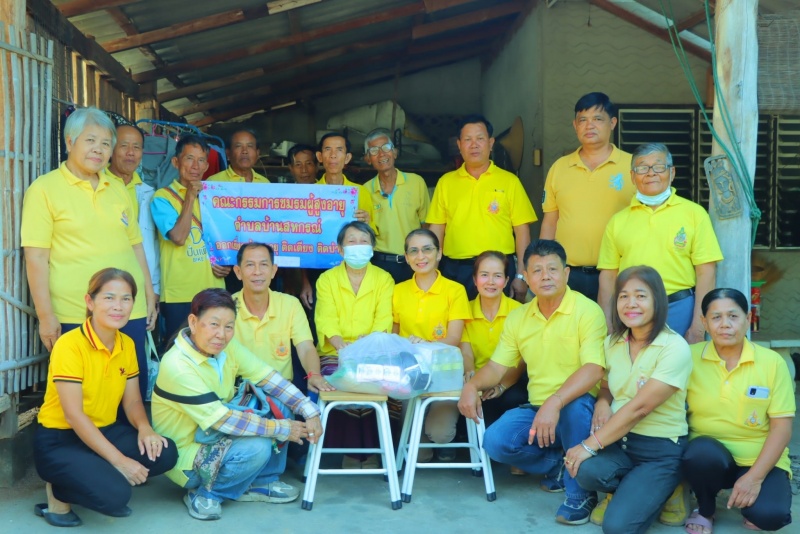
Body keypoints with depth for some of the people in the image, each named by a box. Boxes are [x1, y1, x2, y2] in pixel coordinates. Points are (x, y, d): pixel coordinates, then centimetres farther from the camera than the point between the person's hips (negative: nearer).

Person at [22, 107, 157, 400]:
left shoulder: (118, 189, 12)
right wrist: (45, 315, -11)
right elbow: (36, 257, -7)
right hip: (76, 317, -4)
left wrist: (150, 295, 13)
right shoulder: (44, 188, -3)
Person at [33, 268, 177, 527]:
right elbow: (74, 414, -23)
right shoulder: (69, 345, -19)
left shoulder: (127, 344, 2)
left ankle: (99, 478, 2)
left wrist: (144, 428, -17)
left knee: (164, 453, -19)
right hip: (59, 441, -7)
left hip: (105, 431, 7)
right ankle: (59, 493, 1)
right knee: (114, 494, -30)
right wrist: (119, 460, -26)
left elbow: (132, 401, 7)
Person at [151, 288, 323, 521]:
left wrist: (310, 412, -17)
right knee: (258, 448, -29)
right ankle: (205, 495, -4)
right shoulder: (178, 367, -29)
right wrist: (282, 428, -24)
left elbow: (269, 378, -6)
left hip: (217, 435, 8)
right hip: (186, 452, -7)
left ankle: (261, 483, 6)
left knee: (278, 406, -8)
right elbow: (223, 421, -28)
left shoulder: (225, 346, -8)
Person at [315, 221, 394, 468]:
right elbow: (326, 320, -4)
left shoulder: (384, 278, 10)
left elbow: (383, 320, -3)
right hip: (336, 353, 0)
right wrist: (343, 346, -24)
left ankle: (372, 449, -8)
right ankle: (348, 449, -8)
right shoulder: (327, 279, 10)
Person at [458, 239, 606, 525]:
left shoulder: (588, 311, -13)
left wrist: (555, 403, -38)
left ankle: (580, 491, -15)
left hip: (579, 409, -5)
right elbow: (497, 366, 10)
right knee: (495, 442, -19)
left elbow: (594, 369, -24)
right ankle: (557, 465, 10)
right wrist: (472, 385, -12)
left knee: (573, 406, -39)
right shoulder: (517, 317, 6)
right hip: (536, 408, 5)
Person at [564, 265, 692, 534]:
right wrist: (602, 402, -8)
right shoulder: (612, 342, 4)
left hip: (660, 450, -4)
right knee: (585, 470, -30)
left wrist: (590, 446, -24)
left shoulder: (675, 348, -16)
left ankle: (661, 490, 10)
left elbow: (639, 408, -23)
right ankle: (621, 489, 6)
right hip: (617, 440, 4)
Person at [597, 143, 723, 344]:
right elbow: (608, 276, 7)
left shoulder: (694, 213, 2)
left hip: (679, 311, -2)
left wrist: (697, 328, -8)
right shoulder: (618, 221, 9)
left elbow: (706, 273, -2)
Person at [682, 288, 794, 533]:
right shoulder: (690, 358, -6)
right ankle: (705, 510, -1)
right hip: (710, 455, 1)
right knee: (702, 452, -35)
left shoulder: (772, 362, -6)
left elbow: (782, 428, -7)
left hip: (760, 460, 0)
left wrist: (755, 476, -17)